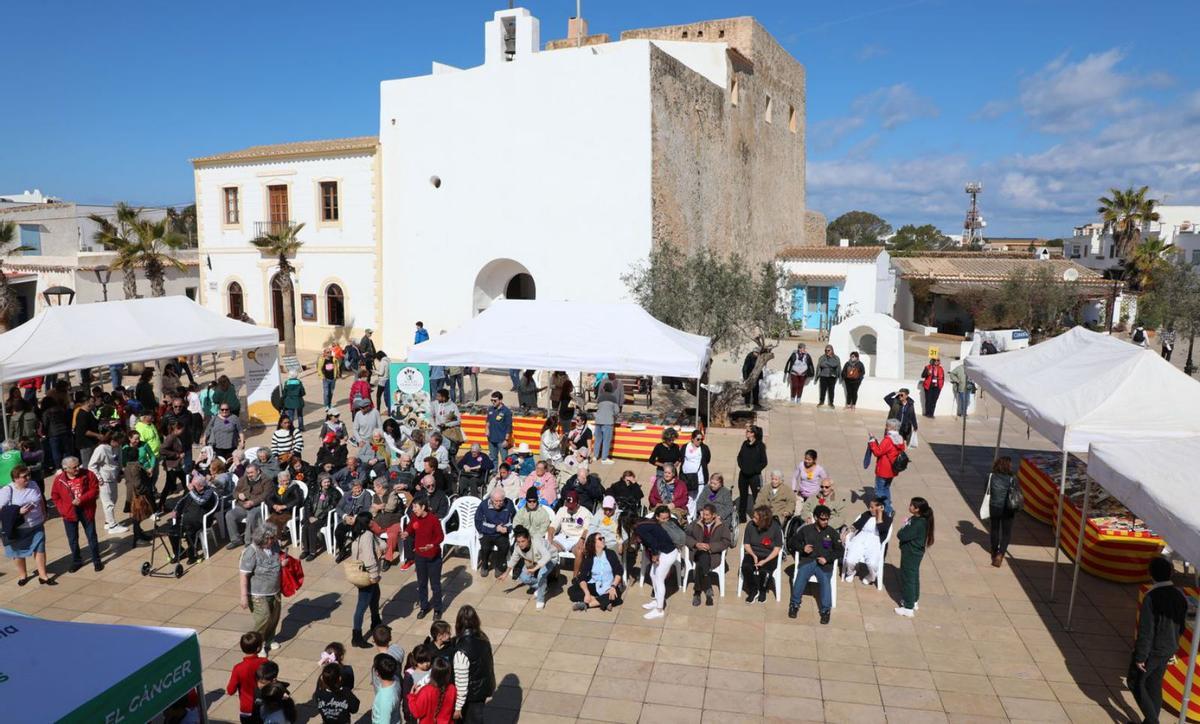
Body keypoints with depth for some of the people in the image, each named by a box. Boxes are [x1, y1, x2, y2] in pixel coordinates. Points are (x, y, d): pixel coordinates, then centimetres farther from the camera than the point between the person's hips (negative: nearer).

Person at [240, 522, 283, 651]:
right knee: (264, 617, -9)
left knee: (274, 616, 15)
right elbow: (243, 575, -21)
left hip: (274, 591, 6)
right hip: (258, 594, -6)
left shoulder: (275, 545, -6)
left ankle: (269, 640, 39)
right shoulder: (251, 552, -25)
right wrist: (244, 596, -20)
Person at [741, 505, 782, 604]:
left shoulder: (775, 527, -13)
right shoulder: (750, 525, -8)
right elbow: (746, 544, 3)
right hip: (752, 553, 2)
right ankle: (753, 591, -4)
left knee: (765, 571, -32)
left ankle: (763, 591, 3)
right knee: (746, 567, -30)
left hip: (769, 556, -2)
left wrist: (765, 561, -21)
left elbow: (777, 549, -8)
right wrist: (753, 555, -16)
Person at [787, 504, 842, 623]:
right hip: (807, 560, 0)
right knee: (801, 576, -30)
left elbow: (839, 551, 7)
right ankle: (795, 604, -15)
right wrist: (802, 548, -3)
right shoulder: (806, 529, 10)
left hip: (825, 563, 0)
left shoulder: (832, 532, 9)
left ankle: (825, 610, -18)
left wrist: (827, 558, -9)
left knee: (825, 580, -31)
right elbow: (791, 542, 16)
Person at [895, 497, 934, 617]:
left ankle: (908, 607, 11)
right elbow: (909, 533, 8)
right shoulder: (917, 519, 0)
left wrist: (902, 529, -11)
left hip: (911, 554, -10)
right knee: (913, 577, 22)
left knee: (908, 578, 1)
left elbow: (902, 535, -29)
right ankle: (913, 601, 38)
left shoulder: (918, 523, -30)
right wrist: (906, 525, -10)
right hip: (914, 553, 10)